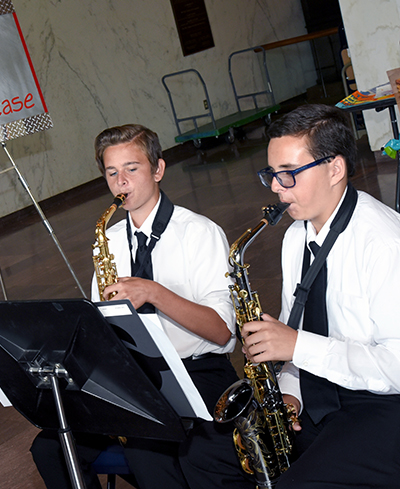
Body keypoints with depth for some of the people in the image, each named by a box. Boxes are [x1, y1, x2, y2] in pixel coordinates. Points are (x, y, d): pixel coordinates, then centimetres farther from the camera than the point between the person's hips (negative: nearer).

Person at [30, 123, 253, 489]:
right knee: (50, 447, -15)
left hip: (198, 370, -5)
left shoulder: (200, 233, -6)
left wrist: (153, 292, -25)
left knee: (146, 452, -33)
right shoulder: (110, 241, 12)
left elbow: (221, 330, -14)